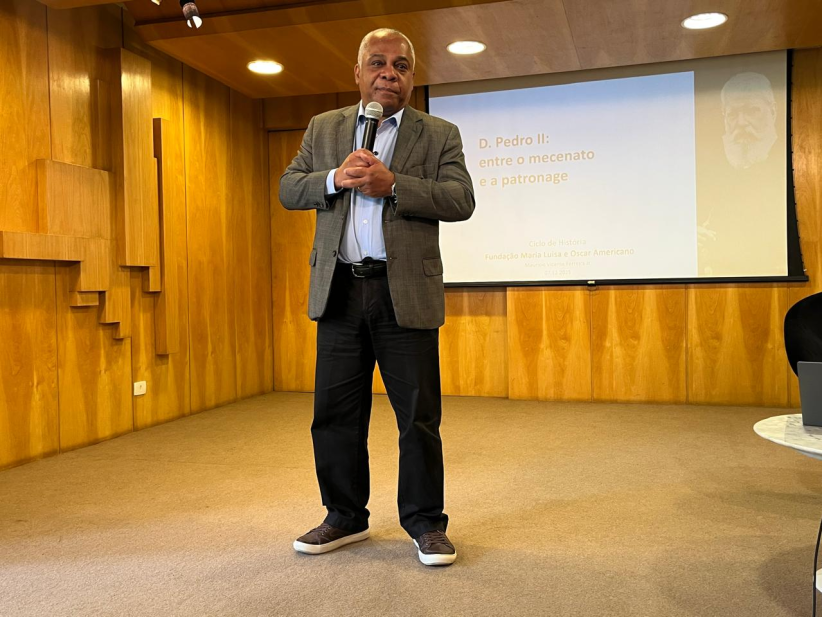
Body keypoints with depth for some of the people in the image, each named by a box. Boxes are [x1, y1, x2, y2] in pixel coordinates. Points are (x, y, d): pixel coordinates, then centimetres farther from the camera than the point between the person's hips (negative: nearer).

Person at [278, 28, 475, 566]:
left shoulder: (440, 134, 7)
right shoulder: (323, 128, 16)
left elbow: (461, 200, -5)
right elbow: (289, 189, 10)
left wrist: (391, 184, -16)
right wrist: (335, 178, -10)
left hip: (407, 292, -2)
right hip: (339, 290, 3)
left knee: (419, 415, 3)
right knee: (335, 412, 9)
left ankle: (426, 523, 19)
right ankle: (345, 518, 26)